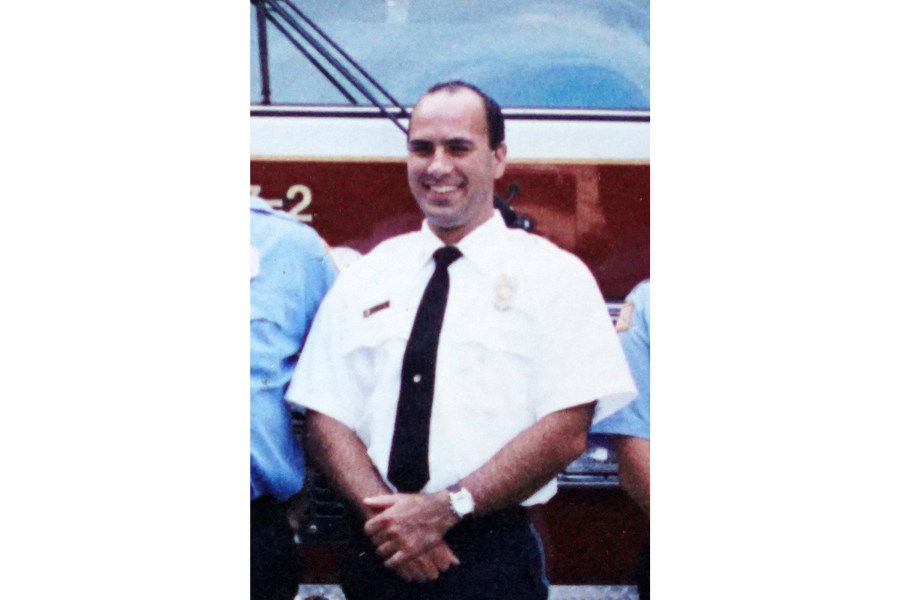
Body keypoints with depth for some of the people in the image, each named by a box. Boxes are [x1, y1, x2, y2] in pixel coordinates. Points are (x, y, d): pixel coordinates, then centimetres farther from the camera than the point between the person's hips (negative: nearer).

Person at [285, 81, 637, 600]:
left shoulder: (555, 276, -1)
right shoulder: (365, 279, 9)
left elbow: (566, 433, -10)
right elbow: (327, 419, 4)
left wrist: (447, 509, -17)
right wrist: (385, 516, -12)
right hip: (378, 555, 3)